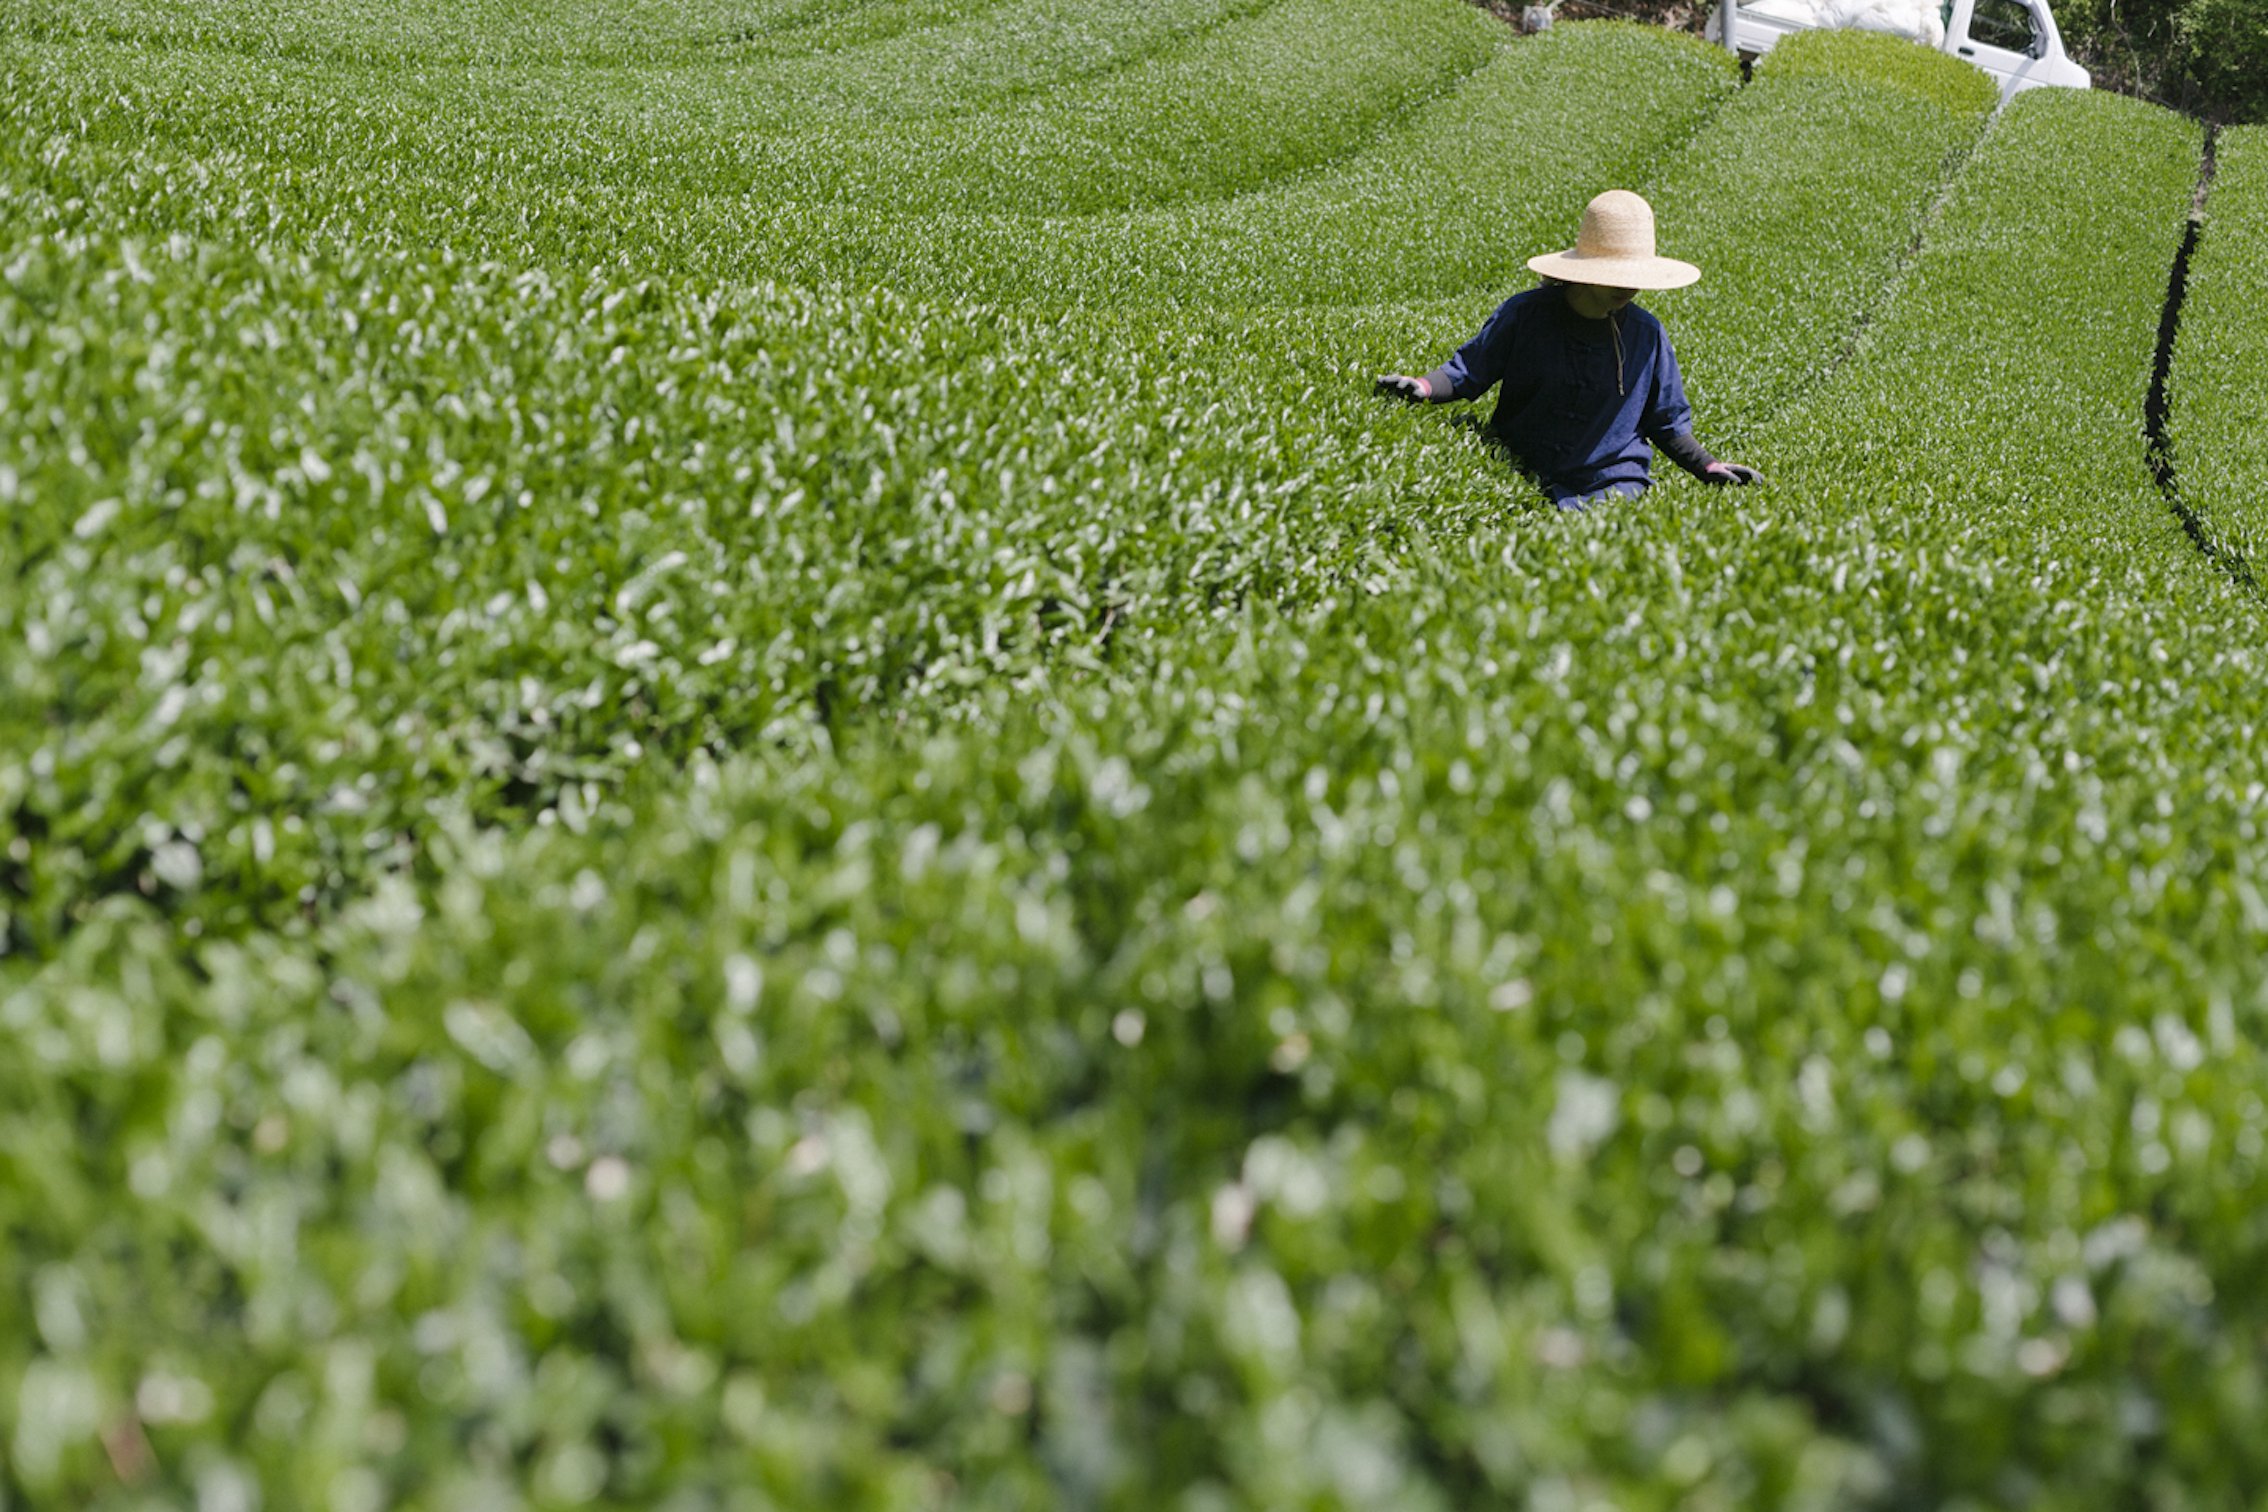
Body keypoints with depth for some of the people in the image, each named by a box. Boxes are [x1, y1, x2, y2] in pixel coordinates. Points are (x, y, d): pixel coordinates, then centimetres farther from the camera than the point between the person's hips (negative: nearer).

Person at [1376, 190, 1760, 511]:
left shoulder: (1647, 334, 7)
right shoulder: (1524, 314, 1)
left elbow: (1666, 423, 19)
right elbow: (1466, 372, 8)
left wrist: (1708, 468, 9)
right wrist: (1424, 388, -12)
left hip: (1612, 484, 1)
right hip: (1521, 478, -1)